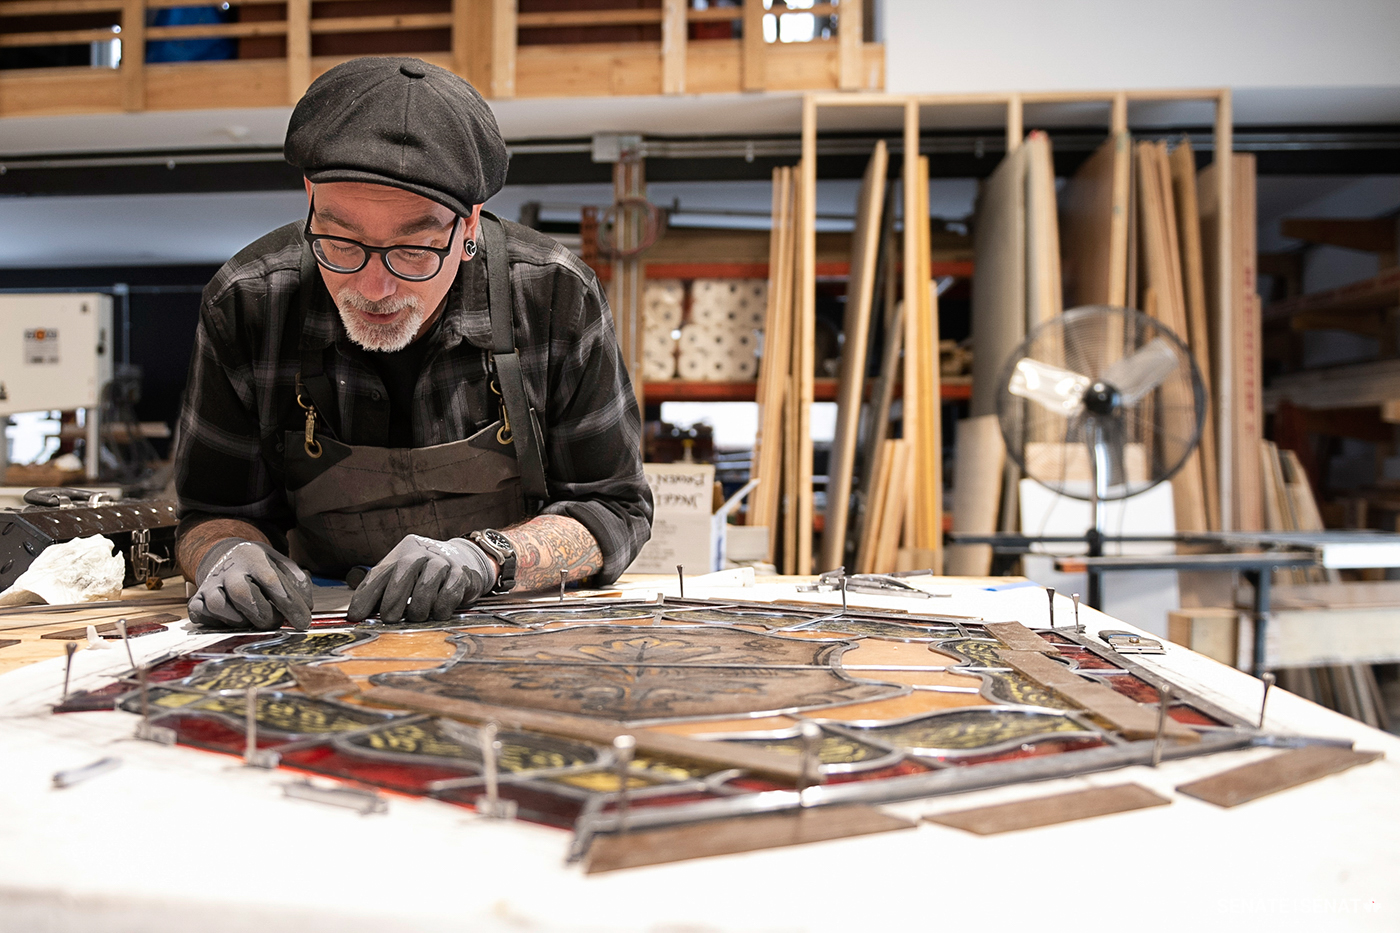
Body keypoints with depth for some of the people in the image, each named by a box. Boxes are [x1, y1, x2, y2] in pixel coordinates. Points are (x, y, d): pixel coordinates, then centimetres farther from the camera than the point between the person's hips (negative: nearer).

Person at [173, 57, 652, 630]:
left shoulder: (558, 297, -14)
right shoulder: (244, 307, -10)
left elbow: (614, 508, -7)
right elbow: (216, 513, 2)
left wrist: (484, 556, -23)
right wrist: (227, 555, -21)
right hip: (326, 638, 2)